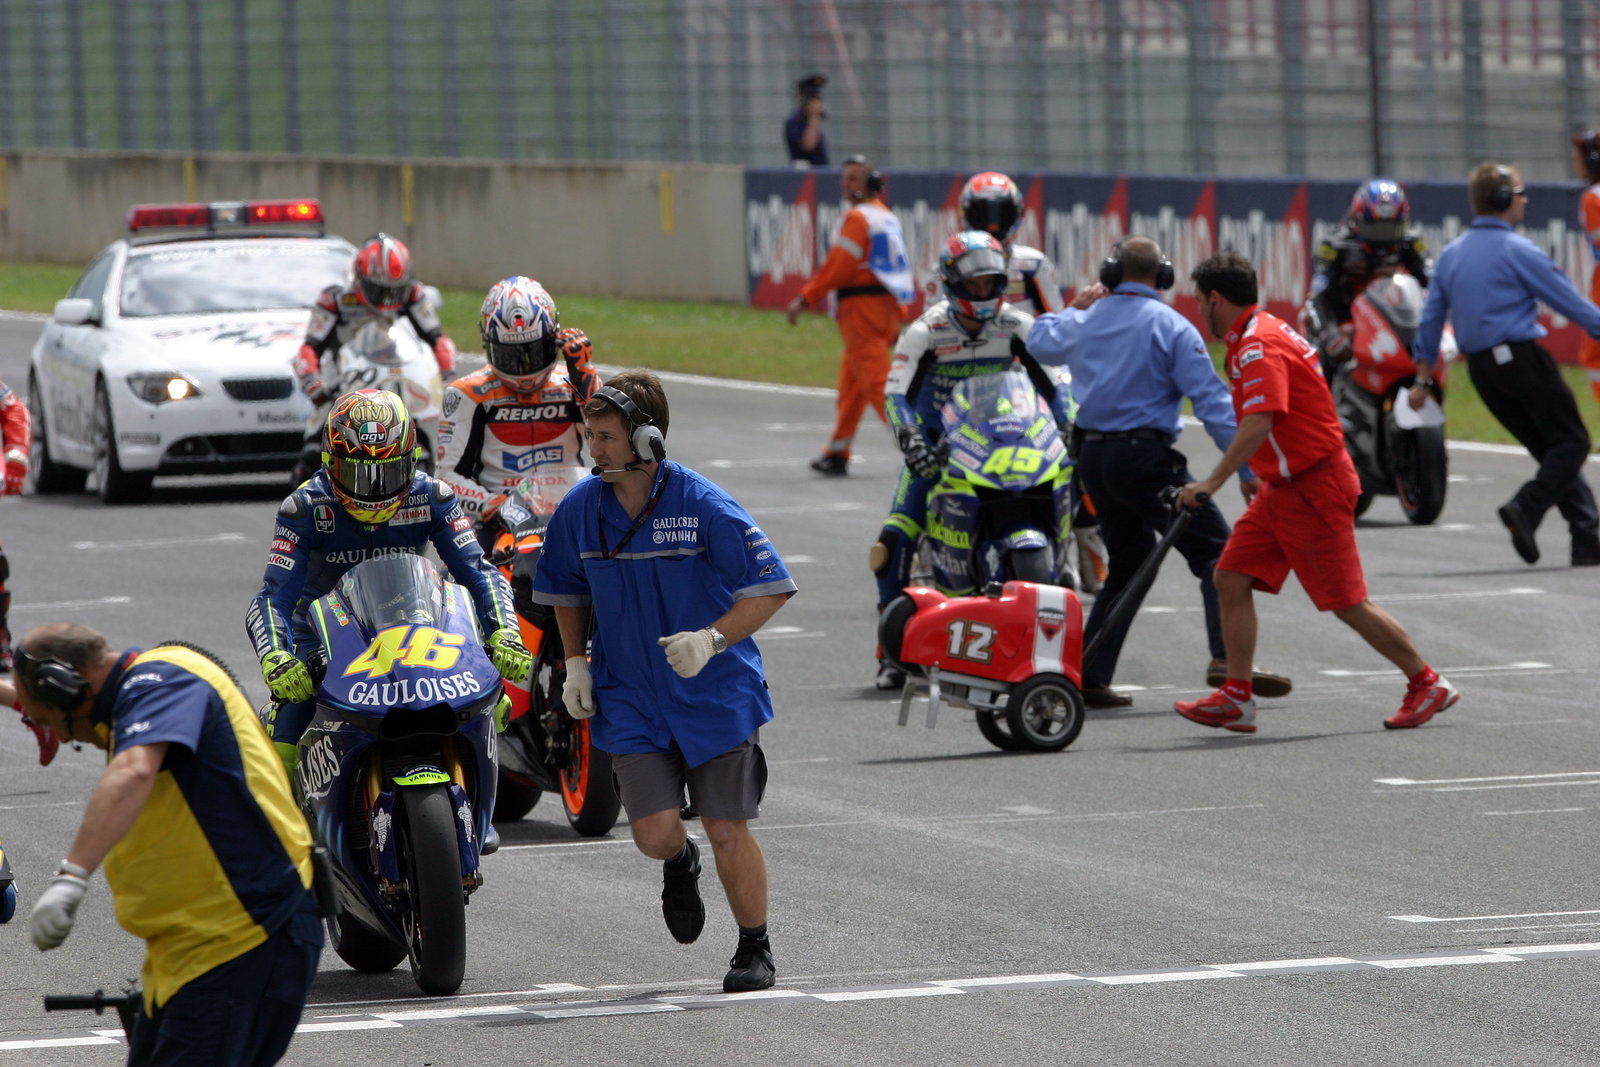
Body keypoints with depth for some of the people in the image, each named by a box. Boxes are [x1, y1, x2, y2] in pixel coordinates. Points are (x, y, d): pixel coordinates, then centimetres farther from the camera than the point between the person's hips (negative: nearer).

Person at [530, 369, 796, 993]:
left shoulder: (704, 508, -15)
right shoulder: (579, 510, -1)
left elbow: (770, 587, -13)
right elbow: (566, 589, 17)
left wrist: (712, 639, -27)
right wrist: (575, 662, 5)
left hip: (714, 695, -3)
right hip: (630, 700, 3)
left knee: (728, 832, -2)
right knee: (653, 830, -10)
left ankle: (755, 950, 18)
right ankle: (679, 866, 28)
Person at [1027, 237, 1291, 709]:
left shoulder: (1084, 323, 10)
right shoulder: (1170, 327, -7)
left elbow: (1039, 342, 33)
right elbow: (1212, 400, -13)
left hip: (1093, 457, 7)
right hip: (1145, 454, -7)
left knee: (1130, 564, 18)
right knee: (1217, 552, -5)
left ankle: (1089, 674, 13)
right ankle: (1227, 658, -23)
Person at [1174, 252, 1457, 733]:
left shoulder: (1259, 346, -20)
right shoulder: (1259, 335, 12)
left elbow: (1258, 425, -32)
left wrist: (1213, 482, -33)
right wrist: (1263, 477, 24)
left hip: (1312, 489, -10)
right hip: (1282, 487, 10)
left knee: (1348, 603, -4)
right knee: (1231, 579, 3)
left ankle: (1427, 685, 8)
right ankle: (1236, 698, 3)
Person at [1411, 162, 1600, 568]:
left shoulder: (1451, 254, 13)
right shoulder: (1518, 251, -9)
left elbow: (1431, 318, 15)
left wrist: (1423, 379, 20)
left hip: (1481, 367, 8)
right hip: (1521, 357, -8)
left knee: (1548, 448, 12)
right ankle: (1527, 508, -23)